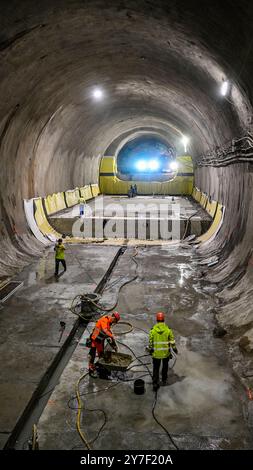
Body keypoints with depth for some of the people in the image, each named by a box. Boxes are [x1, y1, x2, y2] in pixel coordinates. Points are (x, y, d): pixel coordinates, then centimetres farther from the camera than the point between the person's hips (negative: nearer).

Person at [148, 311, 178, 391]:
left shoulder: (153, 330, -13)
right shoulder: (168, 329, -13)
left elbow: (150, 342, -4)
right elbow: (172, 341, -7)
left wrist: (150, 350, 12)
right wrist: (174, 349, 9)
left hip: (156, 353, 0)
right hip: (166, 352, 1)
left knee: (156, 368, 12)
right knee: (165, 366, 25)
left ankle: (155, 385, 8)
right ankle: (164, 380, 41)